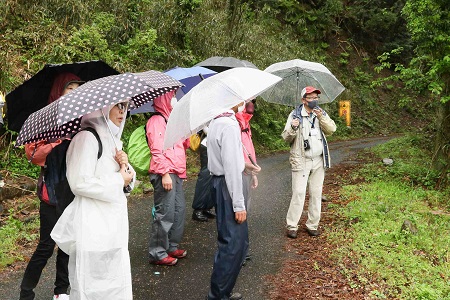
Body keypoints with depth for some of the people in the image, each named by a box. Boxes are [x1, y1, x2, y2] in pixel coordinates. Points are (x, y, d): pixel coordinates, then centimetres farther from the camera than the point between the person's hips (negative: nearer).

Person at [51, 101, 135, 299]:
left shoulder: (112, 139, 14)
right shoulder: (87, 138, -14)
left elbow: (126, 179, 17)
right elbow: (80, 183, -22)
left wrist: (126, 166, -5)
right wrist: (119, 180, -13)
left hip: (114, 222, 8)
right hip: (92, 226, -8)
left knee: (116, 281, 15)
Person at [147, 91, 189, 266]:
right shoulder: (156, 120, -6)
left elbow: (183, 145, 23)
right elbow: (157, 150, -15)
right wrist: (165, 173, -21)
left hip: (176, 173, 10)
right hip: (164, 174, -9)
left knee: (179, 210, 13)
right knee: (165, 214, -7)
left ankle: (171, 246, 25)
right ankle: (157, 253, 4)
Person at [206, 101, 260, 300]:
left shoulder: (216, 122, 11)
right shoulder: (230, 125, -19)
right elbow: (231, 167, -22)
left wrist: (242, 164, 26)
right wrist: (239, 205, -20)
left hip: (218, 181, 11)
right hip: (227, 185, -11)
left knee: (228, 239, 18)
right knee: (235, 242, -4)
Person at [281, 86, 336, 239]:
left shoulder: (322, 113, 10)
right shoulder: (295, 115, -1)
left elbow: (332, 129, -2)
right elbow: (286, 137, -5)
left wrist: (321, 117, -17)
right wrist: (292, 128, -25)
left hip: (319, 161, 4)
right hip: (301, 160, -4)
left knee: (316, 193, 8)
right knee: (298, 193, -7)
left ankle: (313, 225, 20)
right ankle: (292, 226, 2)